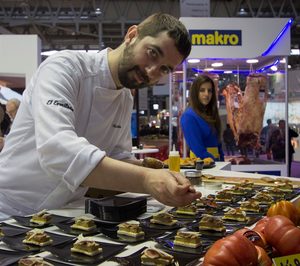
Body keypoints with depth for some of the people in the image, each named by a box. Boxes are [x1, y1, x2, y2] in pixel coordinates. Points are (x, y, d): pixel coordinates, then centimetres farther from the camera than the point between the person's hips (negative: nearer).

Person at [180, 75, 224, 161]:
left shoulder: (211, 113, 14)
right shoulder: (189, 116, -8)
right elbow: (198, 150, -13)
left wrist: (222, 161, 5)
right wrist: (217, 163, -12)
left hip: (215, 160, 6)